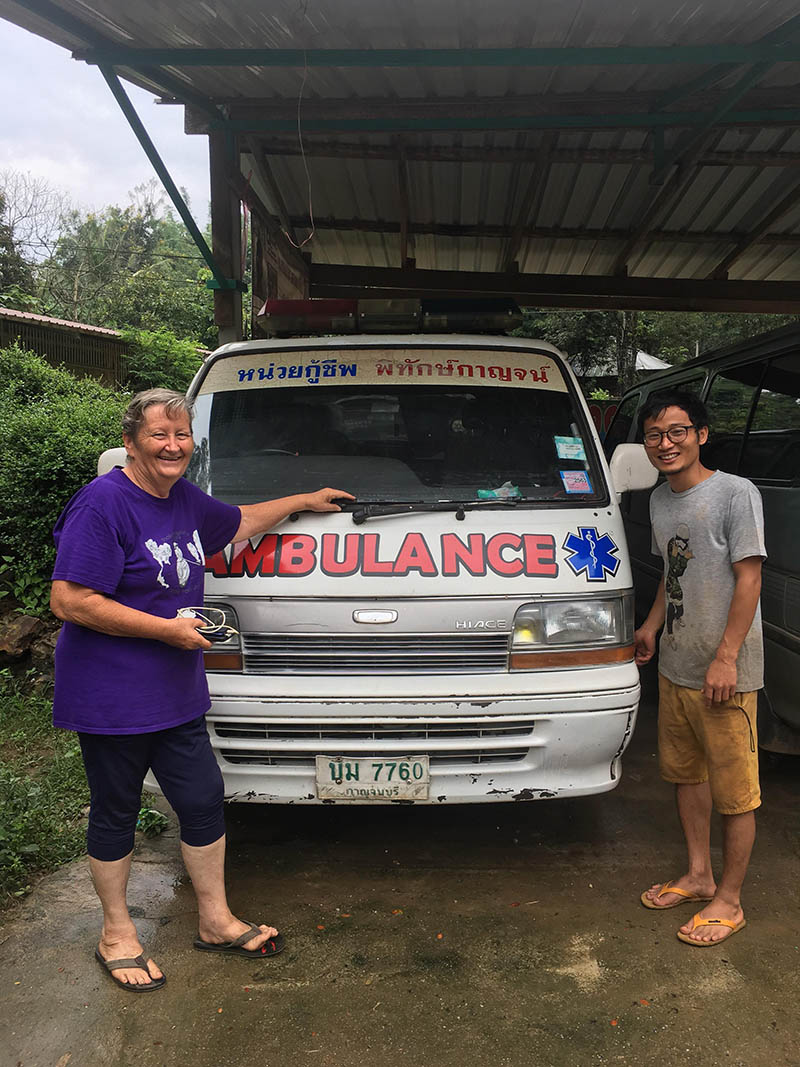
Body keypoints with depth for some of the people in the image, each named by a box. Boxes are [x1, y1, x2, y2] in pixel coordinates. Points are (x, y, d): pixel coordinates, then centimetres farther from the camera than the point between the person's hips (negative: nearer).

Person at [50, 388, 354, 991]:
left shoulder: (186, 499, 8)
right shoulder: (103, 505, -18)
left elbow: (240, 523, 28)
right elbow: (69, 602, -22)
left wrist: (305, 501, 30)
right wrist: (168, 629, -20)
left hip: (177, 695, 8)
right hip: (110, 698, -7)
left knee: (203, 800, 13)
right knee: (116, 812, 10)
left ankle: (217, 921, 31)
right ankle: (117, 934, 31)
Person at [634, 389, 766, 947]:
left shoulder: (735, 492, -12)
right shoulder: (660, 499, 11)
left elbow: (749, 578, -16)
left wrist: (726, 658, -20)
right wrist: (652, 624, 17)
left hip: (725, 674, -8)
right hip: (675, 667, 8)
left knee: (735, 790, 2)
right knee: (685, 773, 18)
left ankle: (729, 901, 18)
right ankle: (699, 876, 35)